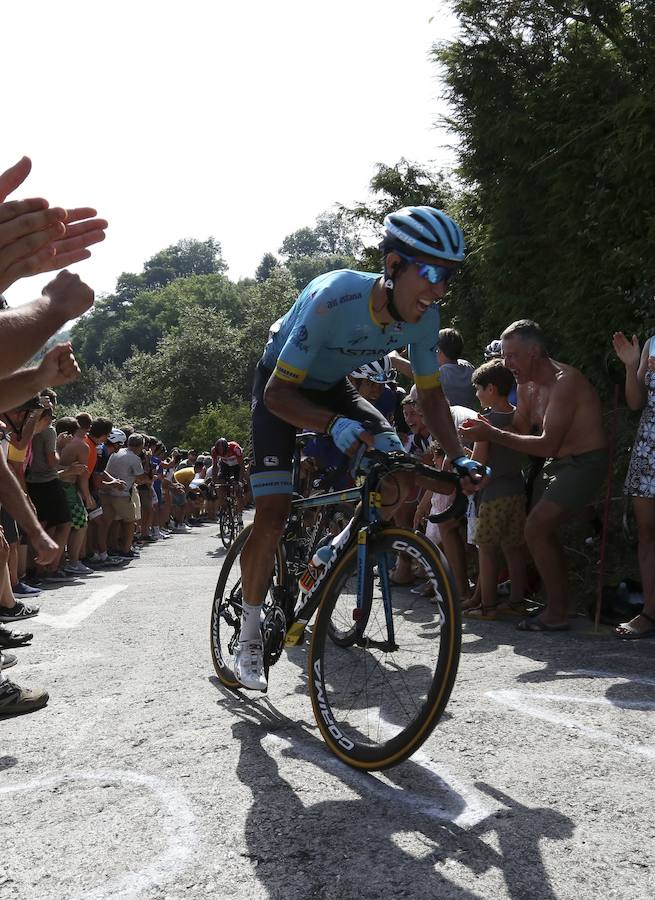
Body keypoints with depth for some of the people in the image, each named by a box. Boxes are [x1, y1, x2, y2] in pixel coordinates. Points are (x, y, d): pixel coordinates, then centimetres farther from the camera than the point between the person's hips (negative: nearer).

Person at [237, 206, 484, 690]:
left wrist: (459, 458, -20)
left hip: (333, 387, 5)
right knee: (273, 513, -14)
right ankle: (250, 634, 6)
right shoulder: (334, 298, -38)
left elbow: (432, 395, -6)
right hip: (281, 386, -5)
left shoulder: (424, 316, -20)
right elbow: (278, 393, -35)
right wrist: (335, 424, -51)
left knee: (402, 477, -15)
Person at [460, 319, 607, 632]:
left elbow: (546, 444, -27)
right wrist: (485, 429, -12)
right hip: (557, 464, 10)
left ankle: (557, 614, -10)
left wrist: (492, 434, -27)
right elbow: (521, 430, 6)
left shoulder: (564, 381, -23)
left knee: (536, 528, -19)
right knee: (543, 530, 13)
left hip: (585, 463, -10)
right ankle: (559, 601, 27)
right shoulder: (526, 385, 6)